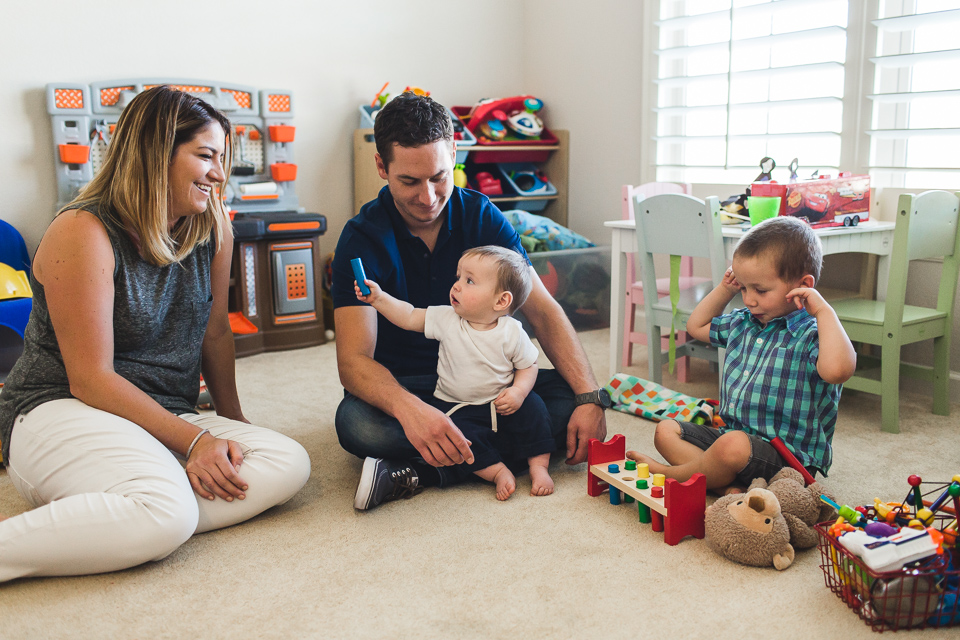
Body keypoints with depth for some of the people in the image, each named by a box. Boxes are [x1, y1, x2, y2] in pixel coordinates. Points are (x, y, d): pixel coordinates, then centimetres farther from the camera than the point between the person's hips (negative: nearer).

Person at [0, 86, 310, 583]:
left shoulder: (213, 227, 5)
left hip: (167, 417, 8)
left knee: (289, 463, -18)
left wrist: (231, 423, 17)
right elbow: (90, 379, -16)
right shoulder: (83, 234, -14)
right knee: (168, 511, -36)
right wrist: (194, 440, -20)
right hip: (58, 412, -7)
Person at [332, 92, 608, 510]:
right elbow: (354, 360, -24)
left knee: (569, 399, -24)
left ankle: (417, 473, -27)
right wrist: (410, 410, -46)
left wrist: (590, 397, -22)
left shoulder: (481, 216, -4)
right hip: (401, 389, -3)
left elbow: (543, 311, -7)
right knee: (357, 424, -35)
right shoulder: (363, 238, -13)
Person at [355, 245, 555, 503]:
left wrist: (518, 391, -19)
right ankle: (498, 472, -15)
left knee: (531, 407, -22)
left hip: (501, 404, 0)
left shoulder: (512, 332, -11)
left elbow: (528, 366, -2)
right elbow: (409, 317, -3)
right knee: (456, 432, -28)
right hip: (456, 408, 1)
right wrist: (379, 298, -14)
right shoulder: (447, 319, -8)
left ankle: (539, 465, -7)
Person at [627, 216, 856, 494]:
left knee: (733, 445, -39)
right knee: (666, 430, 2)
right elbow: (696, 327, 30)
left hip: (788, 454, -9)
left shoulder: (810, 335, -15)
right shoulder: (742, 322, 12)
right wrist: (725, 289, 18)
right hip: (731, 432, 9)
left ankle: (671, 473, -11)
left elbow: (837, 371, -38)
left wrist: (824, 311, -28)